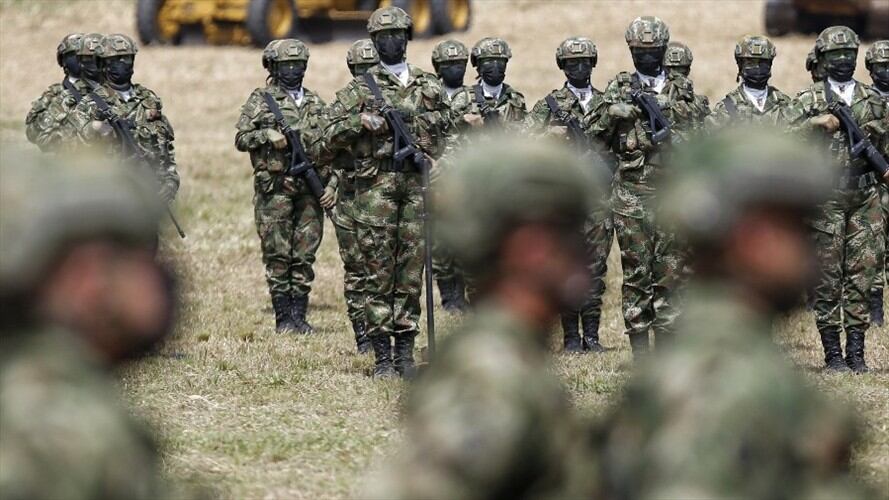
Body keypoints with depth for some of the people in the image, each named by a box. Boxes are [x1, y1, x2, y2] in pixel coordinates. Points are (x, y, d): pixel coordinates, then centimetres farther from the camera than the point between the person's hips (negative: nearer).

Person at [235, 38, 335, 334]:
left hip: (311, 190, 3)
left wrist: (332, 185, 5)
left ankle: (299, 315, 8)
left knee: (305, 256, 3)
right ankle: (283, 317, 2)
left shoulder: (316, 104, 15)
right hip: (274, 190, -3)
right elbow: (241, 139, -1)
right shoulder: (260, 101, 3)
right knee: (277, 256, -3)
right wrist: (267, 136, -18)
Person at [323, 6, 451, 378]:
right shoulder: (362, 88, 7)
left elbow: (445, 130, 14)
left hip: (419, 183, 2)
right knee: (379, 271, -4)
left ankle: (405, 351, 7)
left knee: (411, 270, 2)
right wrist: (360, 122, -13)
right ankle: (382, 356, -3)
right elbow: (331, 137, 4)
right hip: (376, 184, -2)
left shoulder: (428, 85, 13)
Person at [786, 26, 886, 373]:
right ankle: (832, 353, 4)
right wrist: (819, 123, -19)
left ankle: (857, 351, 6)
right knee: (828, 278, -1)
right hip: (825, 198, -3)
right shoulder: (809, 100, 2)